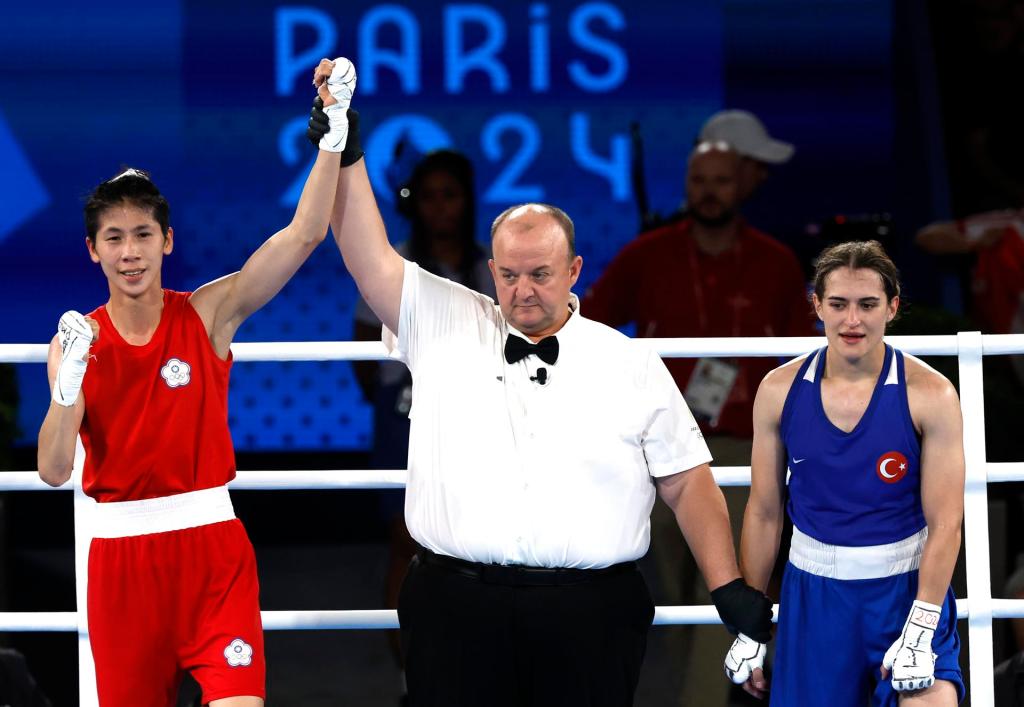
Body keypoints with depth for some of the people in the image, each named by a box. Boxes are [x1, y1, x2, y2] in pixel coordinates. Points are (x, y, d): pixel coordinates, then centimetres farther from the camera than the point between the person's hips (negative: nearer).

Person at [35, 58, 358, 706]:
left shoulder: (209, 314, 0)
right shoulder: (76, 340, 1)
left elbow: (302, 237, -10)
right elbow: (54, 471, -7)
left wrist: (336, 129, -20)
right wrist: (69, 380, -24)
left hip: (211, 541, -1)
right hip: (122, 549, 1)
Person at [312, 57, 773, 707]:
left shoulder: (632, 366, 8)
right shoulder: (443, 327, 10)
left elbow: (688, 484, 8)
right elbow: (370, 257, 0)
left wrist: (731, 587, 0)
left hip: (591, 611, 0)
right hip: (456, 603, 0)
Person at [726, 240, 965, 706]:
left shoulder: (929, 395, -11)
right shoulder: (780, 390, -3)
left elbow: (945, 523, -12)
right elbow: (763, 512, 5)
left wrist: (920, 631, -18)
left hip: (906, 586, -3)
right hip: (813, 594, 3)